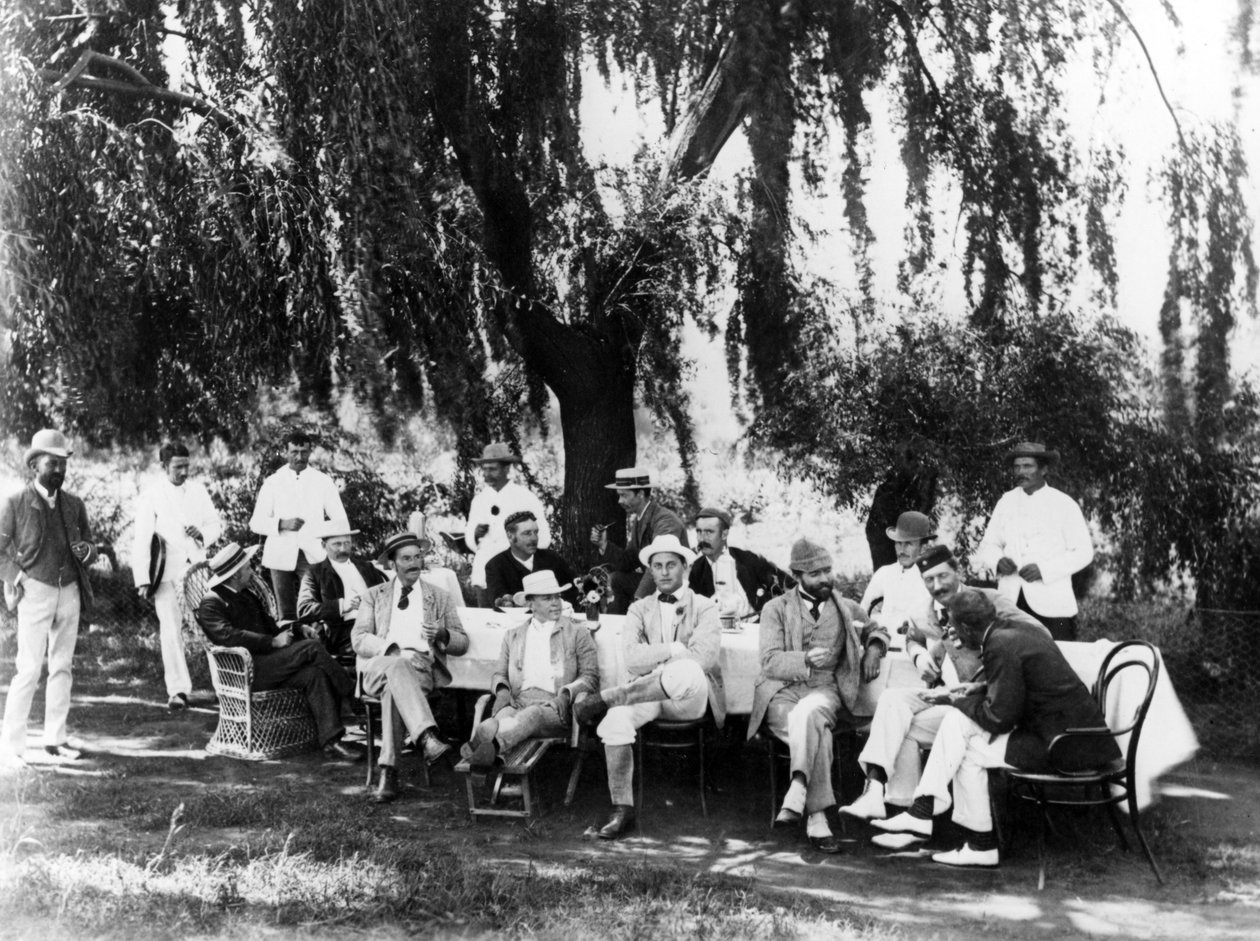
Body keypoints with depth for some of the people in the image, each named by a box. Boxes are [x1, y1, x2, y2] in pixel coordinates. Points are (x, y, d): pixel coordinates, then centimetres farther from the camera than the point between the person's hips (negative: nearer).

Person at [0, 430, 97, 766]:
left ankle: (55, 739, 16)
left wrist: (86, 551, -5)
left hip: (70, 593, 5)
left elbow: (90, 546, 17)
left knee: (62, 668, 8)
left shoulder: (74, 505, 11)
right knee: (29, 670, -8)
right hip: (36, 593, -5)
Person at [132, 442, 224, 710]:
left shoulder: (198, 490, 9)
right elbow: (141, 540, -5)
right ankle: (177, 690, -2)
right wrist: (142, 579, -12)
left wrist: (202, 534, -8)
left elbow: (216, 523, 16)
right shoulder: (150, 495, -2)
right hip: (167, 572, -3)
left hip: (197, 568, 3)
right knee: (171, 630, -7)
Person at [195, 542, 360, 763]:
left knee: (314, 674, -20)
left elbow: (268, 625, 26)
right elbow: (228, 635, -21)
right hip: (246, 671, -8)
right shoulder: (211, 603, -6)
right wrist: (273, 642, -22)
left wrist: (298, 629, 6)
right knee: (312, 647, -21)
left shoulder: (246, 596, 23)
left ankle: (331, 743, -26)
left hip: (268, 665, 8)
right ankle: (354, 693, -7)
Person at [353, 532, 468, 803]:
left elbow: (462, 643, 18)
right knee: (396, 665, -39)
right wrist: (393, 650, -12)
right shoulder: (374, 596, 21)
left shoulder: (440, 598, 22)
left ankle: (389, 771, -41)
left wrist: (442, 635, -6)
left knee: (393, 688, -37)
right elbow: (359, 639, 6)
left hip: (422, 667, 0)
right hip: (379, 665, 0)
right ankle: (427, 738, -56)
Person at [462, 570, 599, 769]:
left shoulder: (577, 632, 18)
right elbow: (499, 674, 23)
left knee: (532, 715, -39)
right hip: (517, 701, 2)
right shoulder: (513, 636, 27)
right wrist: (502, 690, -3)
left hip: (555, 704, -2)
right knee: (503, 716, -36)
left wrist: (566, 693, -10)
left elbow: (591, 676, 10)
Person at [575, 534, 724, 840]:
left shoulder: (704, 608, 9)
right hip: (649, 695, 3)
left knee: (684, 672, -40)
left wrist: (655, 661, -9)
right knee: (616, 718, -31)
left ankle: (604, 699, -26)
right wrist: (677, 649, -11)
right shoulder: (639, 609, 17)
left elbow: (704, 657, -11)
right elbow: (633, 660, -2)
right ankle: (622, 811, -23)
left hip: (690, 697, -3)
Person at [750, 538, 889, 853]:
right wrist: (805, 660, -22)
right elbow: (770, 661, -2)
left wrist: (874, 648, 14)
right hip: (781, 691, -1)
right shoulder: (776, 609, 10)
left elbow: (877, 630, 39)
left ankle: (797, 797, -44)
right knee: (816, 732, -34)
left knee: (808, 714, -37)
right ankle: (816, 817, -36)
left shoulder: (845, 608, 20)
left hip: (824, 691, 1)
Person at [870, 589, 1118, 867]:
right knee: (956, 721, 6)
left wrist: (958, 700, -2)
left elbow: (999, 716, -17)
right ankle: (922, 813, 5)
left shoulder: (1002, 645, -19)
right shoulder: (1020, 632, 11)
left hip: (1064, 746, -9)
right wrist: (966, 697, 14)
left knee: (970, 750, -3)